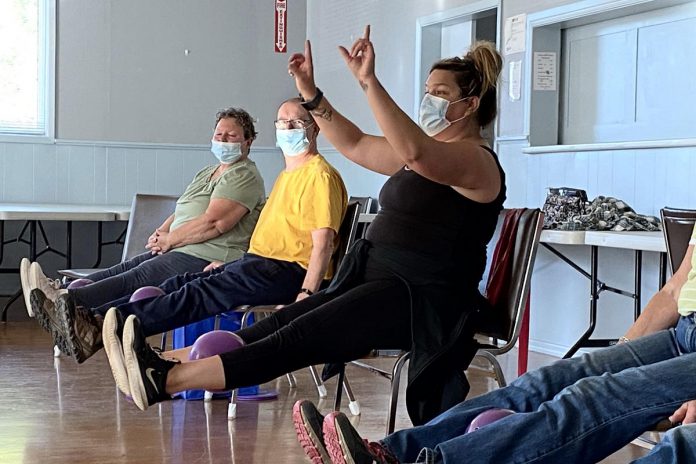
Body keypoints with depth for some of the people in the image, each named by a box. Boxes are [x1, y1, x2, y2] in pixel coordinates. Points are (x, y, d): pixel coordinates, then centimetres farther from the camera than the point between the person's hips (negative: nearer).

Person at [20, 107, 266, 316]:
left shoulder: (244, 176, -7)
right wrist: (161, 232, 3)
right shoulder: (207, 173, 26)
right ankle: (62, 291, -21)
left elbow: (213, 223, -18)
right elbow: (181, 213, 26)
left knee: (134, 278, -24)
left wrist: (170, 240, -8)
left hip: (207, 259, -10)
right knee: (123, 269, -9)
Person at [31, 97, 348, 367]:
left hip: (289, 272, -10)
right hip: (261, 263, 10)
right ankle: (92, 321, -23)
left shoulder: (320, 175, -6)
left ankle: (98, 331, -38)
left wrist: (307, 294, -25)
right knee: (176, 285, -8)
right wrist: (230, 265, 24)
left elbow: (323, 242, -16)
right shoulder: (287, 175, 26)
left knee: (199, 293, -25)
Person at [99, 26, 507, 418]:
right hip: (382, 282, 10)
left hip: (420, 299, -10)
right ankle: (163, 363, -15)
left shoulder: (476, 160, -10)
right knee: (278, 324, -5)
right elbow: (355, 145, 21)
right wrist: (310, 92, 10)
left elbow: (414, 151, -31)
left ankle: (165, 379, -31)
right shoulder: (429, 150, 21)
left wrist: (369, 82, -34)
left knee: (300, 337, -21)